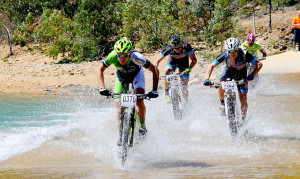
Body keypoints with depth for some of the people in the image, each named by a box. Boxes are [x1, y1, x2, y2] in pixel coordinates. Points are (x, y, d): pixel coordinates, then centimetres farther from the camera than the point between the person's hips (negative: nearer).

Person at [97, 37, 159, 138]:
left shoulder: (136, 57, -40)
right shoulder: (113, 56, -36)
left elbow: (154, 70, -30)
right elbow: (100, 70, -21)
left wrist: (154, 90, -38)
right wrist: (102, 88, -33)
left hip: (136, 74, -2)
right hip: (121, 76, 2)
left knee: (139, 102, -19)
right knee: (119, 107, -8)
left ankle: (142, 126, 4)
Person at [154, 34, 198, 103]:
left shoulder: (186, 46, -36)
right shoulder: (169, 48, -34)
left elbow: (194, 60, -29)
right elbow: (157, 61, -27)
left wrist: (189, 69, -47)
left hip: (184, 61, 0)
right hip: (173, 60, 0)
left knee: (184, 87, -7)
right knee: (167, 72, -33)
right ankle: (166, 93, -13)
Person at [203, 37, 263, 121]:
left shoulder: (244, 55, -34)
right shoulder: (225, 55, -29)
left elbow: (259, 64, -26)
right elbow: (211, 66, -20)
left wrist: (252, 75, -41)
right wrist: (207, 79, -34)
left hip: (241, 75, -1)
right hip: (229, 71, 1)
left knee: (243, 100, -9)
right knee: (221, 86, -32)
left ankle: (243, 119, 14)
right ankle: (223, 103, -3)